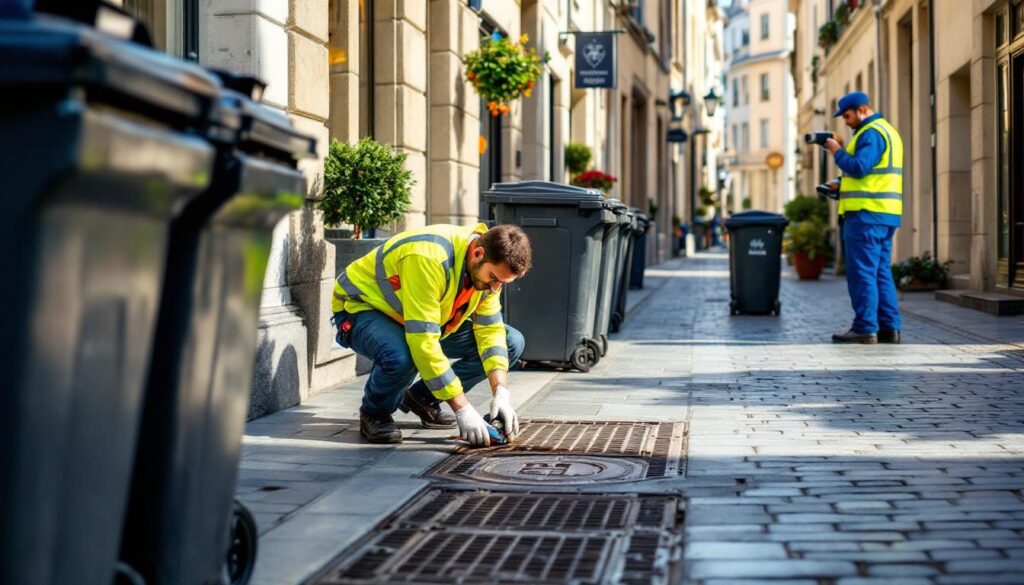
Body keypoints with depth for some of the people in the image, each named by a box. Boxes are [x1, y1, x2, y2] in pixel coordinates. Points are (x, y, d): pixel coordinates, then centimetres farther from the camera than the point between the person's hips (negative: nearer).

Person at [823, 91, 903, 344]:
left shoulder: (871, 133, -11)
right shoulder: (888, 130, 22)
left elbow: (859, 167, -21)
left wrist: (837, 151, -6)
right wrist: (843, 185, 18)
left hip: (867, 213, -10)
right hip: (886, 213, 10)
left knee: (862, 272, -7)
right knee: (881, 272, 11)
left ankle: (865, 328, -7)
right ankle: (889, 327, 11)